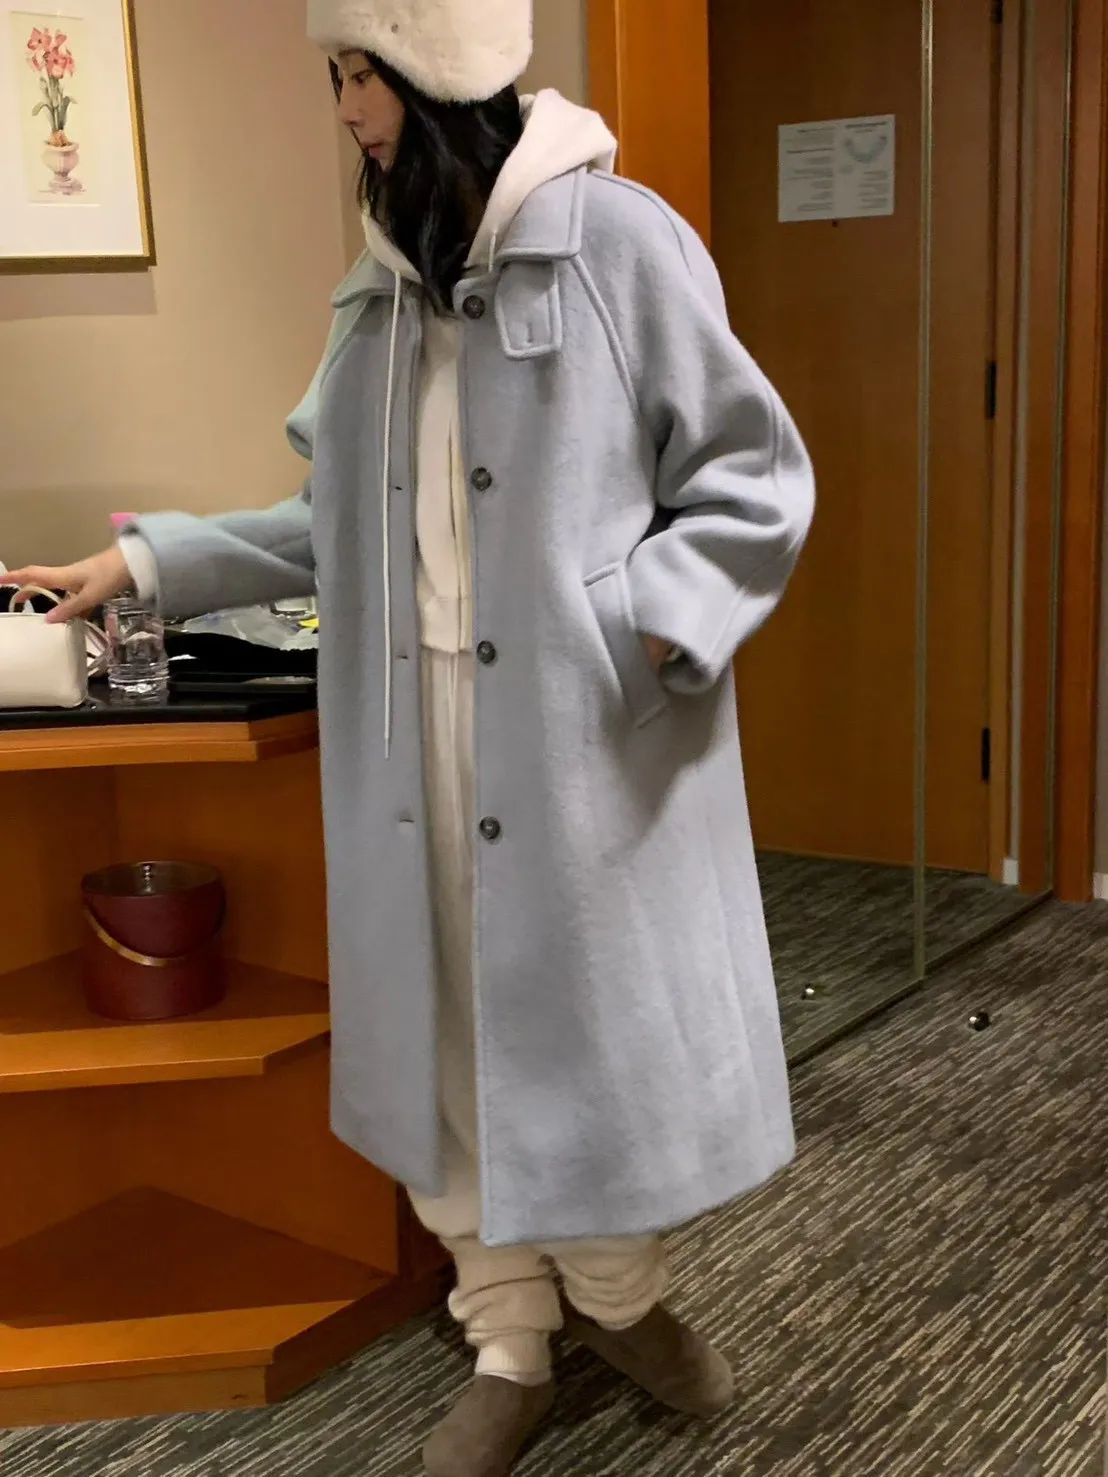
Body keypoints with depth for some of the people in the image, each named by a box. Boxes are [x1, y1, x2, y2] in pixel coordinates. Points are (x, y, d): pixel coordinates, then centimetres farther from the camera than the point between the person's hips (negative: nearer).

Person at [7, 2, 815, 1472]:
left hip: (586, 734, -5)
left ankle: (620, 1296, 34)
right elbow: (343, 525, 13)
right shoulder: (383, 286, 10)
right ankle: (510, 1349, 27)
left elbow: (753, 477, -6)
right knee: (453, 1037, 10)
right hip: (420, 740, 5)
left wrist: (654, 619, -20)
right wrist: (153, 559, 10)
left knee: (601, 1018, 8)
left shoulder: (617, 240, -8)